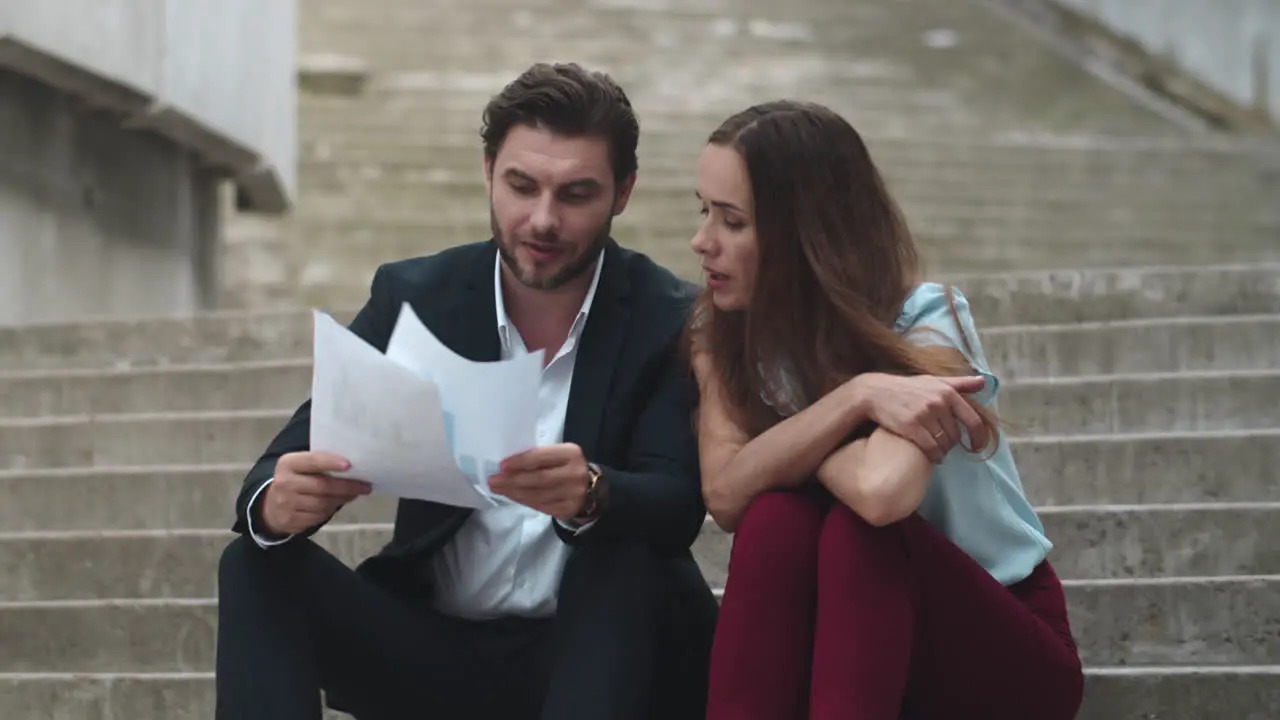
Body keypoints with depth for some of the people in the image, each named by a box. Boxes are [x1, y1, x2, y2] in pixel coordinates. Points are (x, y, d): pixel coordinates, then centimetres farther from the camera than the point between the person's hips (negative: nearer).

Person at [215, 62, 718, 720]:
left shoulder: (670, 320, -4)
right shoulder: (412, 296, 1)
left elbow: (680, 504, -17)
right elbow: (289, 462, -5)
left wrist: (592, 497, -42)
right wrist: (276, 504, -32)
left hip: (590, 650, -3)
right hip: (433, 644, 3)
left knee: (630, 566, -33)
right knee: (258, 567, -18)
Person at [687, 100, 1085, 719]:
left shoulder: (927, 321, -19)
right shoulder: (725, 333, -4)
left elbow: (881, 491, -38)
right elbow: (726, 495, -21)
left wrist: (779, 446, -19)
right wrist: (855, 397, -32)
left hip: (1002, 650, -3)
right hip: (847, 631, 4)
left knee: (858, 529, -33)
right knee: (777, 517, -28)